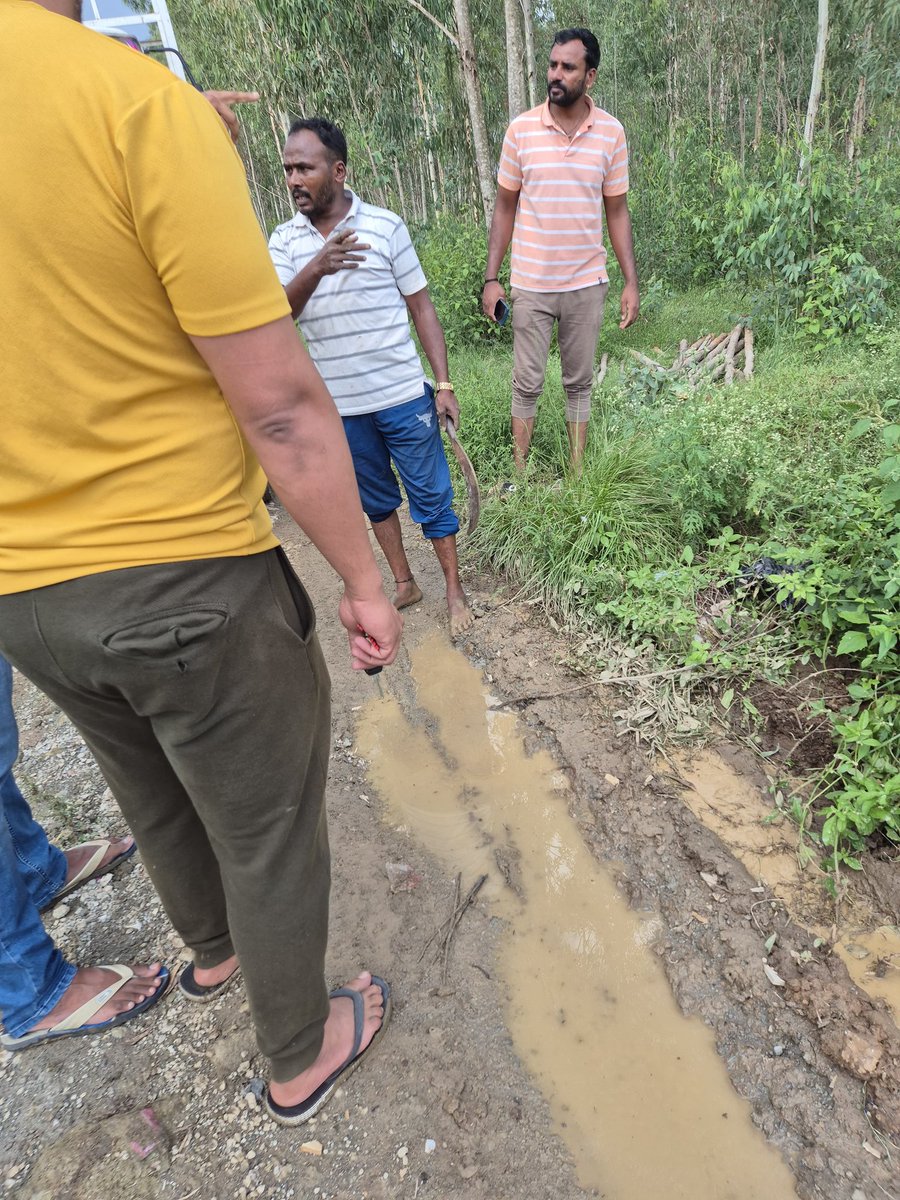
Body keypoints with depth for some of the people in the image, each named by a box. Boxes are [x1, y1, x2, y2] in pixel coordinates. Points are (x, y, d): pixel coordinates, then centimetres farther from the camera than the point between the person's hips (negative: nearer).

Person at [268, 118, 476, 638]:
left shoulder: (385, 225, -3)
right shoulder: (284, 240, 3)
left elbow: (422, 307, -1)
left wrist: (444, 384, -6)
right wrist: (316, 269, -31)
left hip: (403, 395, -3)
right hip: (340, 405, 3)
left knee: (431, 493, 4)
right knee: (376, 497, 14)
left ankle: (455, 590, 20)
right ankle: (404, 584, 32)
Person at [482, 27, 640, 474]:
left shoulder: (612, 132, 1)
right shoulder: (521, 129, 0)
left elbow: (617, 211, 6)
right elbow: (505, 209, 4)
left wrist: (631, 282, -1)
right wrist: (491, 278, -2)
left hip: (587, 284, 1)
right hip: (530, 284, -1)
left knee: (579, 383, 8)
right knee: (527, 384, 4)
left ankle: (577, 473, 21)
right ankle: (519, 473, 18)